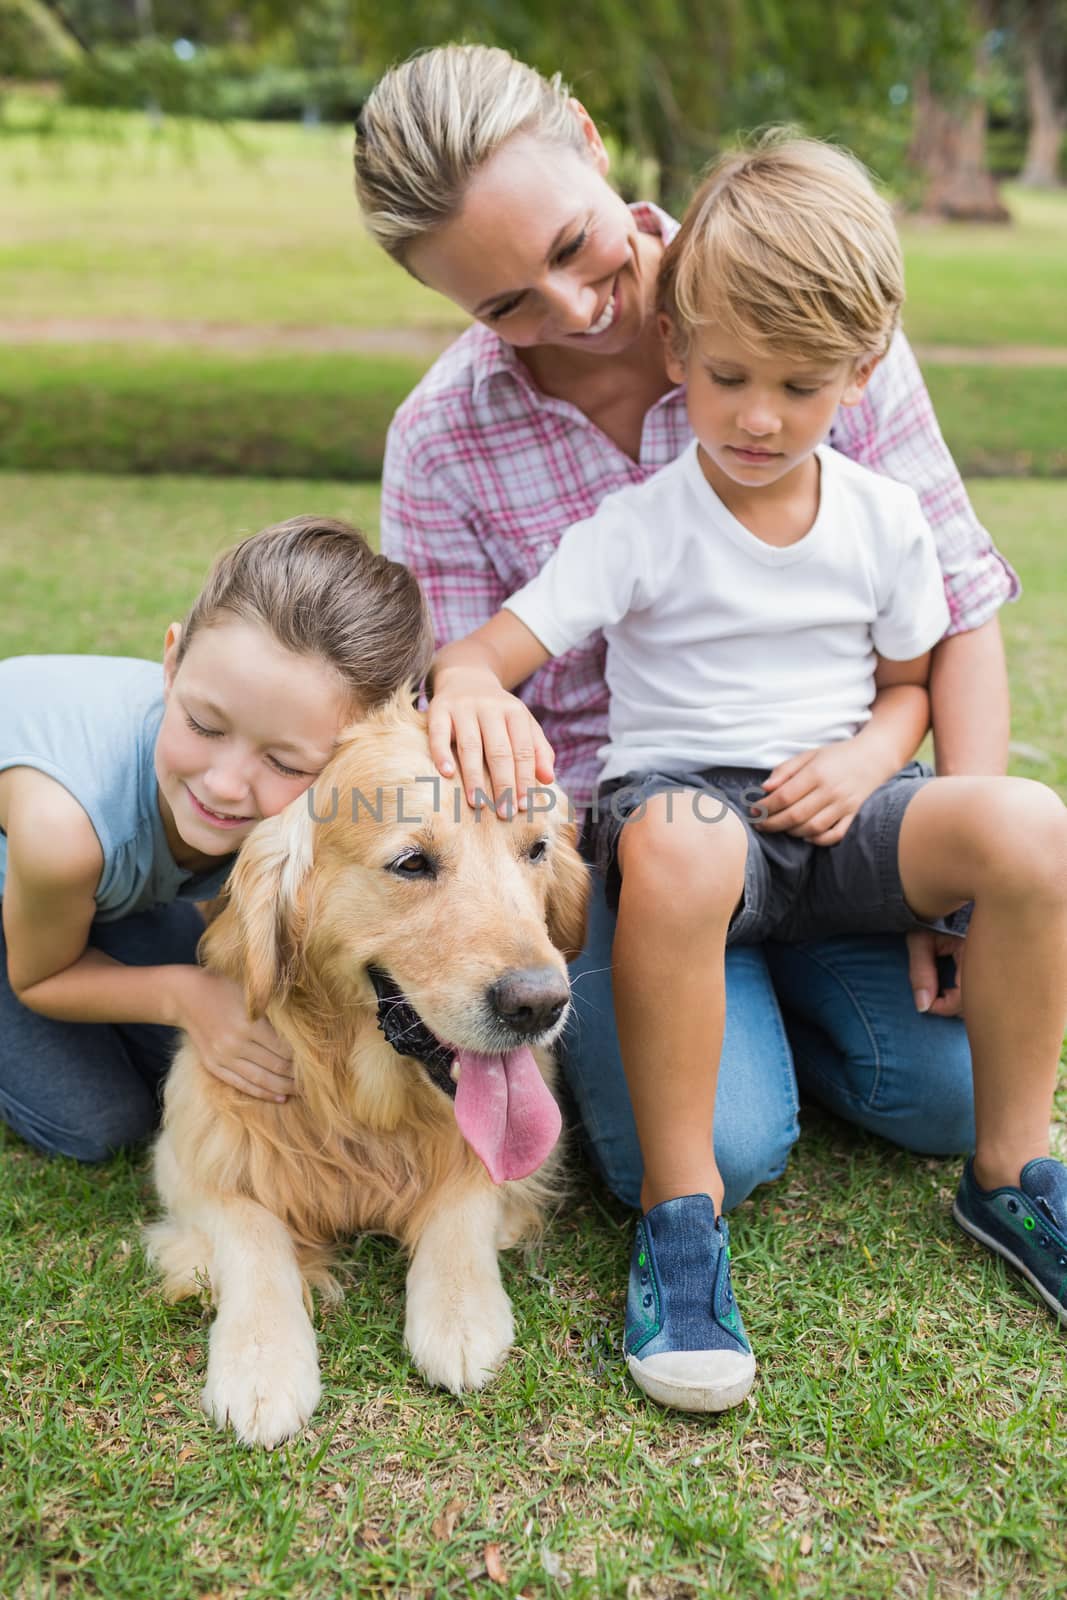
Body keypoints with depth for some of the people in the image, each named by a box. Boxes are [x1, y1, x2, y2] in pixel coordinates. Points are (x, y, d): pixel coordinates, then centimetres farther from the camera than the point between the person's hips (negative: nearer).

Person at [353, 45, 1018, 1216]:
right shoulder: (441, 443, -9)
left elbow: (954, 594, -6)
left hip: (820, 796, 2)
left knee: (961, 1089, -10)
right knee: (711, 1152, -20)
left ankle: (758, 987, 18)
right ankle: (601, 1015, 14)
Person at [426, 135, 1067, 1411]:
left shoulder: (883, 518, 5)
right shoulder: (640, 528, -6)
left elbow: (910, 684, 15)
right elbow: (488, 648, -15)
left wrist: (864, 760, -8)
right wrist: (472, 693, -40)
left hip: (837, 821, 4)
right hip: (682, 792, -3)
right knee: (679, 846, -40)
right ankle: (680, 1208, -22)